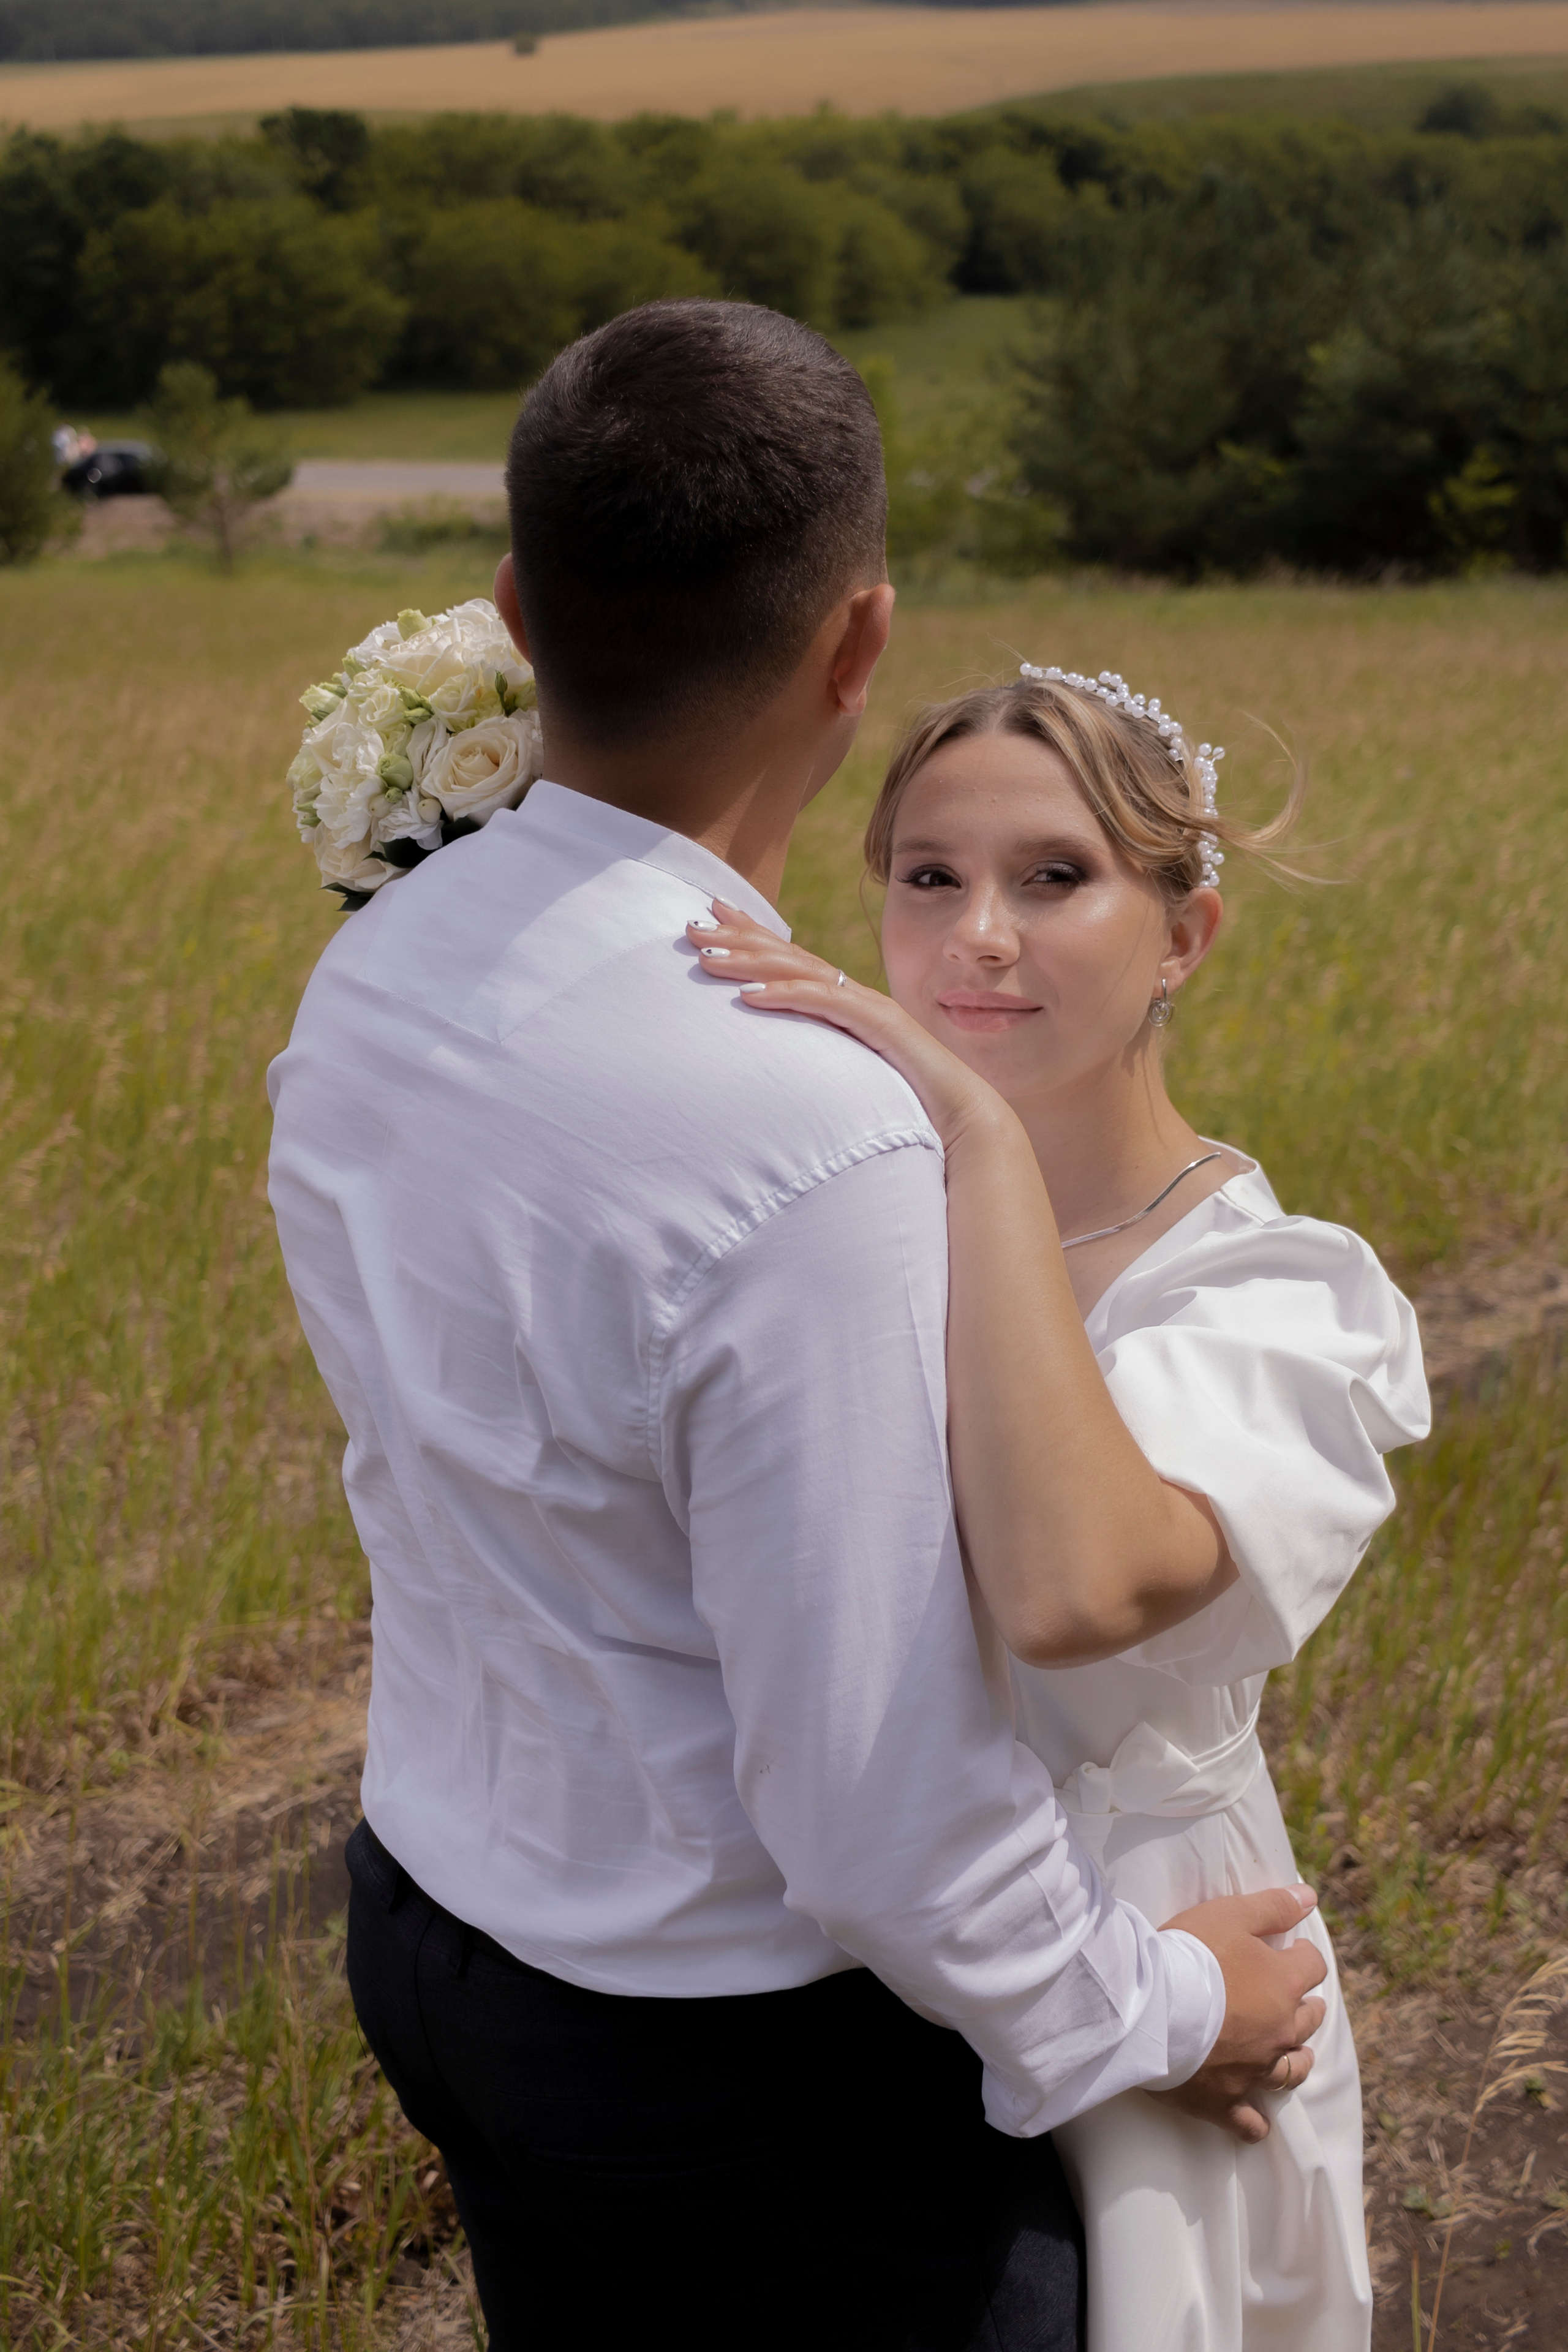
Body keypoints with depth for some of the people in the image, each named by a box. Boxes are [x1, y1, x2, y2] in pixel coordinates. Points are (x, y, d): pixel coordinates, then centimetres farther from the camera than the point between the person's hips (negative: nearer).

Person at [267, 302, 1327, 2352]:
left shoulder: (363, 987, -7)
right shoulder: (810, 1145, -33)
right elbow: (883, 1818, -27)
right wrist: (1159, 2011, -8)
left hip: (437, 1906, 7)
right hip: (746, 2080, -7)